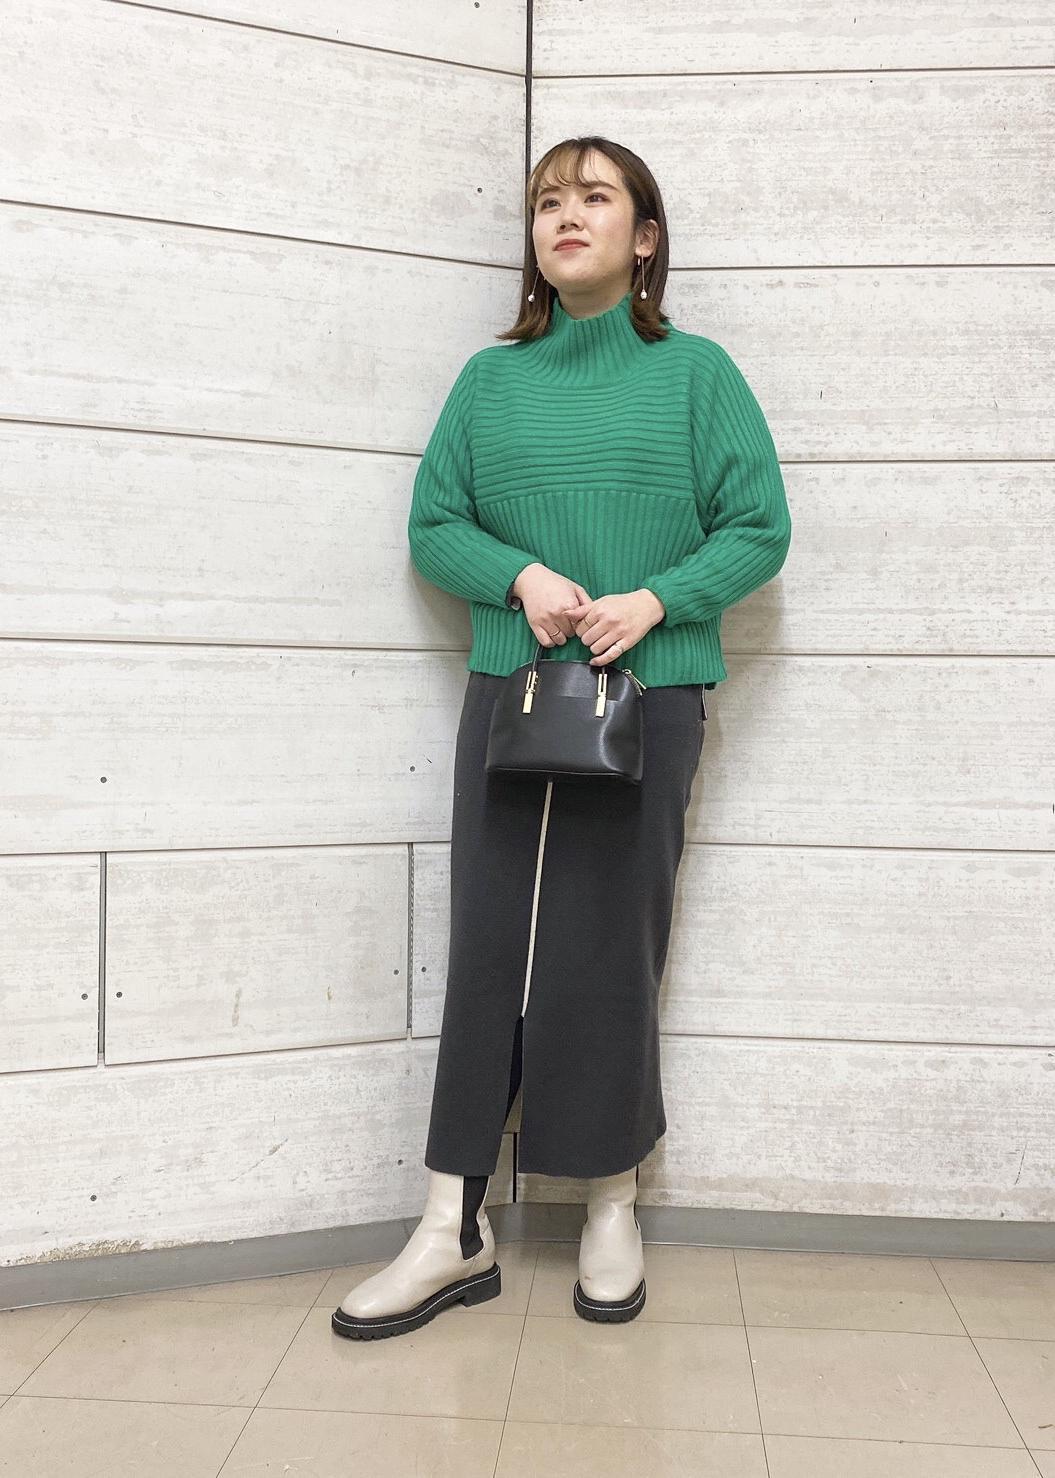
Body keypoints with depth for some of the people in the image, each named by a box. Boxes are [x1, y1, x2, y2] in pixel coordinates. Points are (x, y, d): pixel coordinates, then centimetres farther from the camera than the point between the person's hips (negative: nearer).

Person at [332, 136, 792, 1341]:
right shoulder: (492, 377, 12)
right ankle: (456, 1231, 10)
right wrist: (520, 575, -11)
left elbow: (760, 529, 1)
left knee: (611, 953, 3)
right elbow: (434, 525, 8)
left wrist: (655, 599, -14)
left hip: (647, 698, -2)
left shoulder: (696, 372, 5)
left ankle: (611, 1209, 23)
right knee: (487, 950, 0)